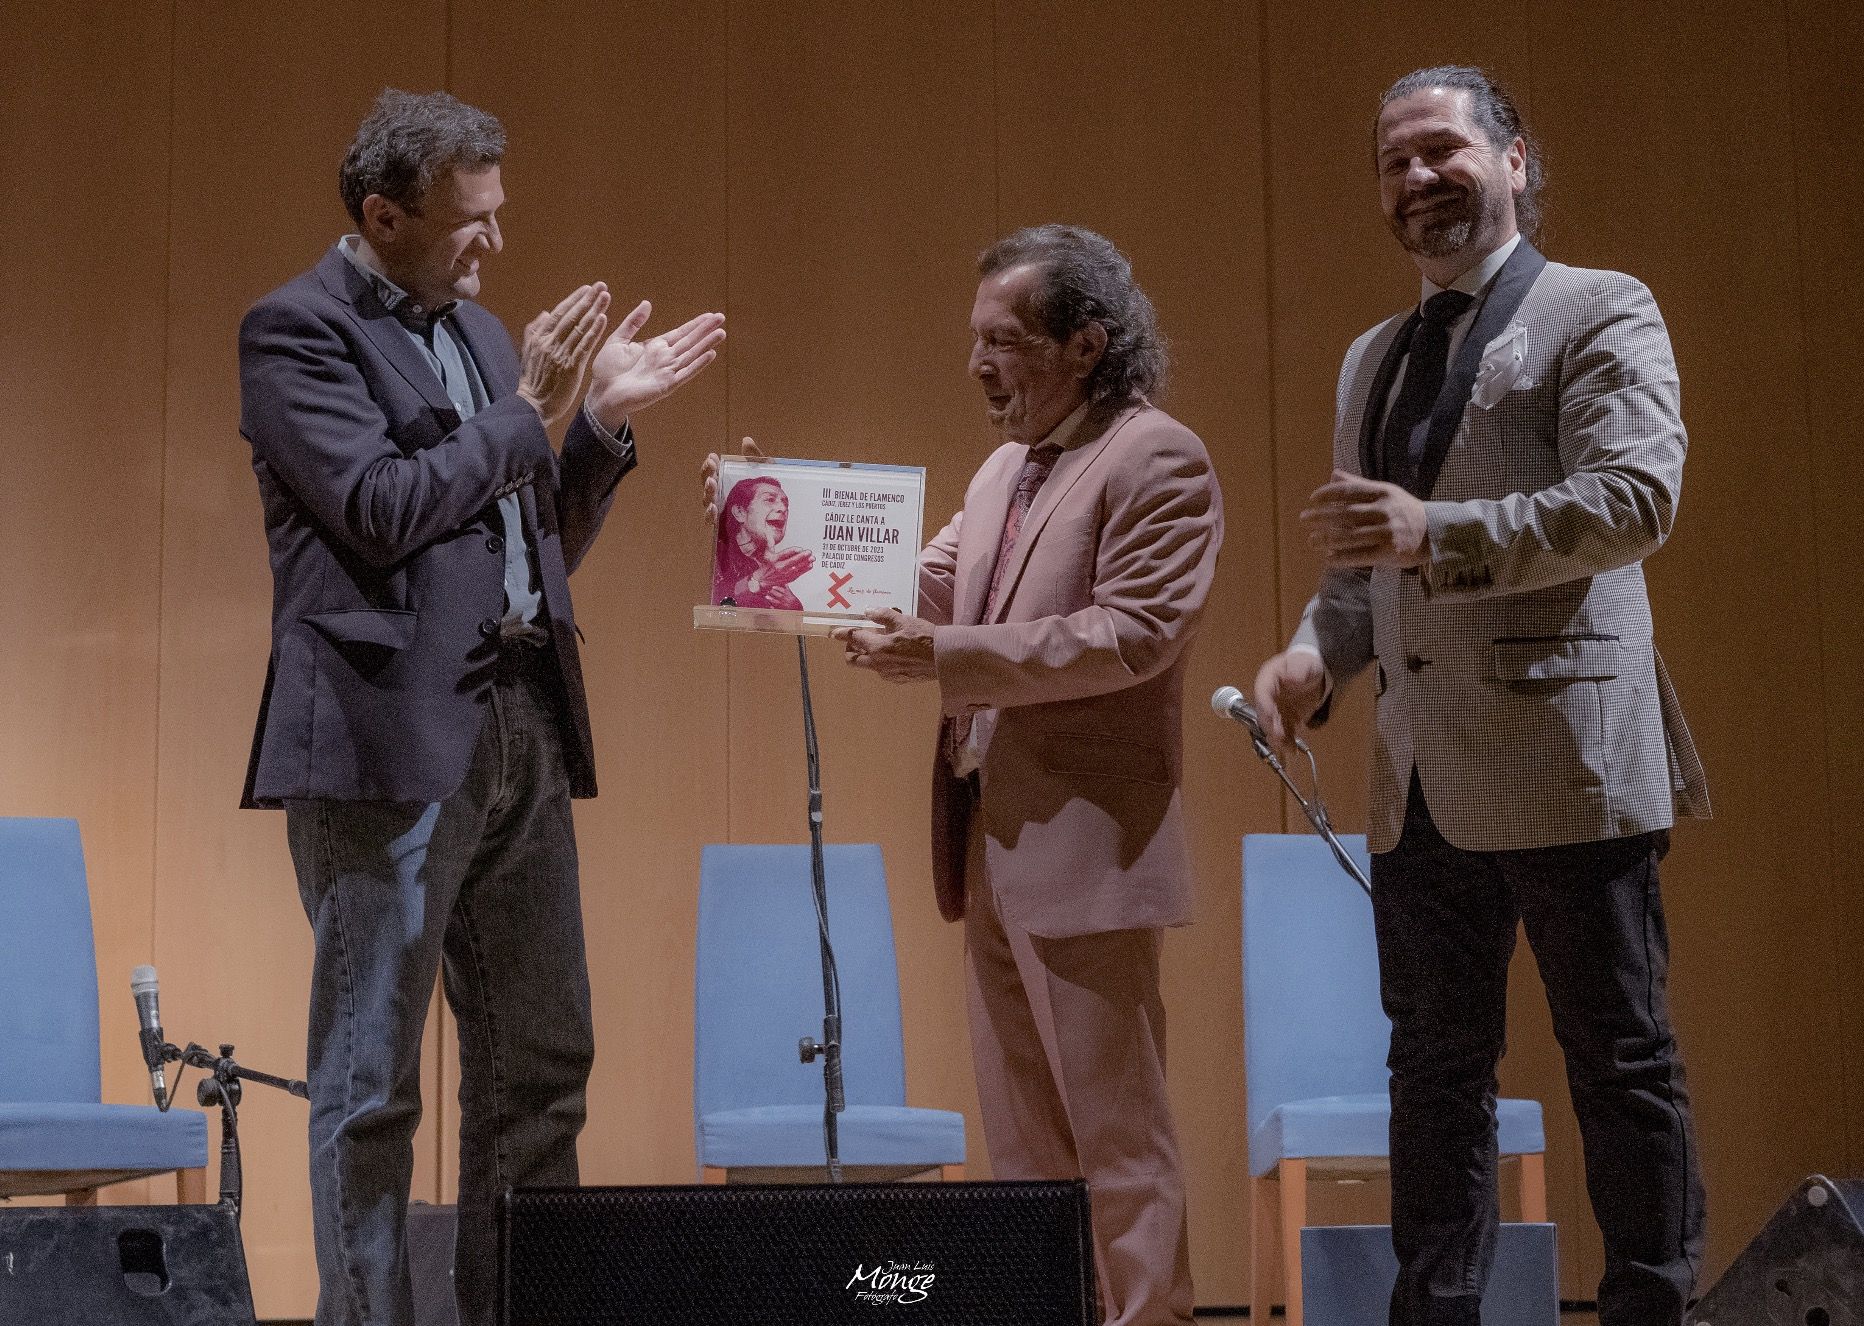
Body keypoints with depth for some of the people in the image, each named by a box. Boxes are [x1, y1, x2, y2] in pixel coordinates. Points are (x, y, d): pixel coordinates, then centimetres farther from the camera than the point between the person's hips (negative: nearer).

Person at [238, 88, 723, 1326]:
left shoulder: (480, 333, 19)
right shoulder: (295, 329, -5)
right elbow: (383, 508, -17)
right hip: (390, 738, -8)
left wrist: (602, 420, 8)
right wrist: (528, 409, -8)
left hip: (520, 730, 8)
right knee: (372, 1080, -1)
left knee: (543, 1062, 10)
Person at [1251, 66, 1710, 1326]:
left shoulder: (1600, 313, -1)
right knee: (1436, 1067, 10)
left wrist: (1438, 533, -24)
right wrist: (1316, 653, 2)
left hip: (1564, 761, -6)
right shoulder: (1375, 358, 19)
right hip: (1422, 783, 7)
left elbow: (1637, 496, -15)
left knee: (1621, 1059, 0)